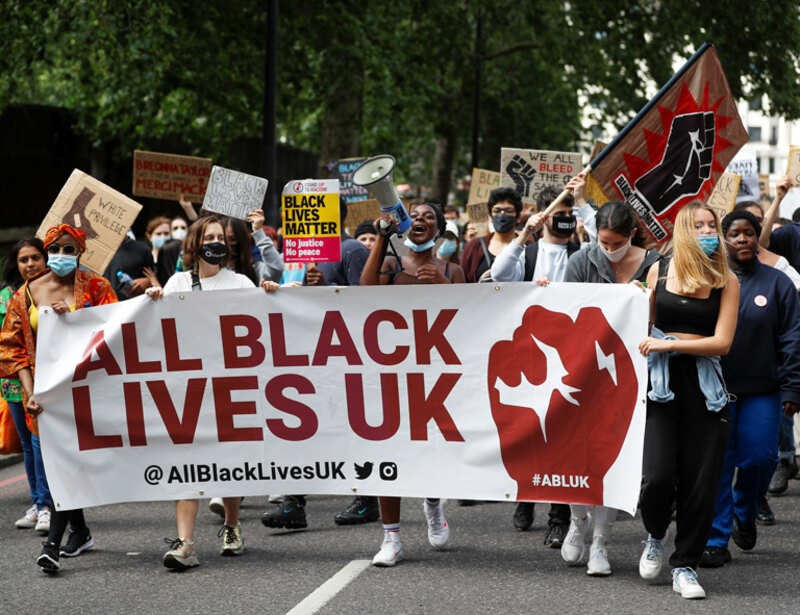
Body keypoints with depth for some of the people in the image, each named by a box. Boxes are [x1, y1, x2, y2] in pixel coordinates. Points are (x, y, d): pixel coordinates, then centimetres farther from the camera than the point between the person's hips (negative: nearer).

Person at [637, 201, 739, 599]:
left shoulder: (726, 281, 4)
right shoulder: (659, 270, 7)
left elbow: (722, 342, -4)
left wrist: (667, 344, -8)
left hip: (704, 386, 0)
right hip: (661, 382, 0)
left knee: (699, 484, -1)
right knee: (657, 476, -12)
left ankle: (685, 567, 14)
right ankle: (654, 538, 19)